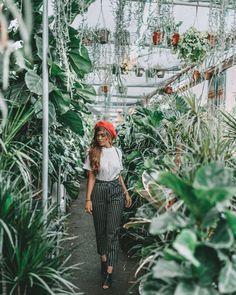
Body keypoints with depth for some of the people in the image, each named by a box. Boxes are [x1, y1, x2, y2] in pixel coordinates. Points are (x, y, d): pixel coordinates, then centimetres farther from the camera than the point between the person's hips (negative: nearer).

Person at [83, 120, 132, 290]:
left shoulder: (117, 152, 5)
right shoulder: (93, 153, -2)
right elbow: (91, 177, -3)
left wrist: (126, 193, 15)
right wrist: (88, 199, -8)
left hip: (116, 191, 1)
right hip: (99, 192, -1)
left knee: (112, 232, -4)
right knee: (101, 230, 9)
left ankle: (109, 273, -1)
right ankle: (104, 261, 32)